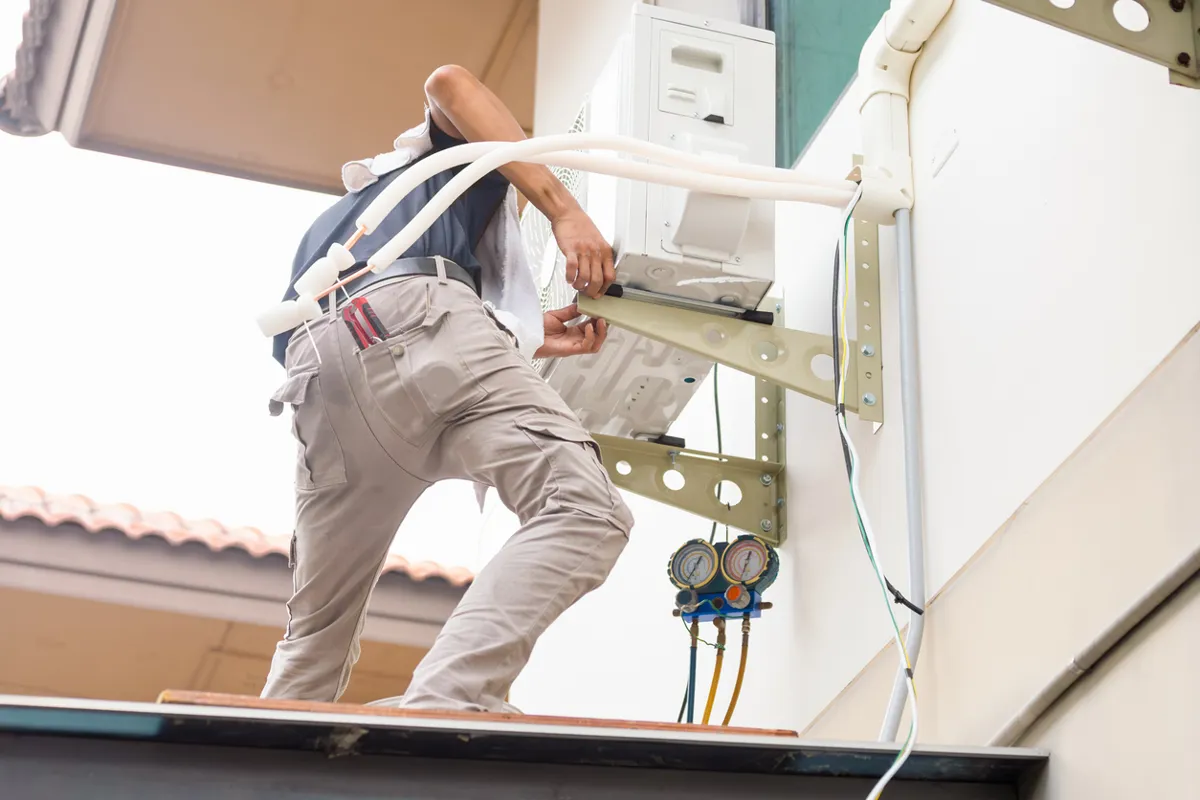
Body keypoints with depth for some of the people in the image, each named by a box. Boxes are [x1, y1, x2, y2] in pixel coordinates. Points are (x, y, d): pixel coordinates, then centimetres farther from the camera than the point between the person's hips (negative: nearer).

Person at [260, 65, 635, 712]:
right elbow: (449, 83, 10)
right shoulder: (460, 156, 34)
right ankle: (441, 708, -39)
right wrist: (565, 211, 3)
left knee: (314, 642, 18)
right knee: (584, 513, -19)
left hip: (317, 383, 6)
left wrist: (529, 342, 38)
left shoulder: (325, 226, 49)